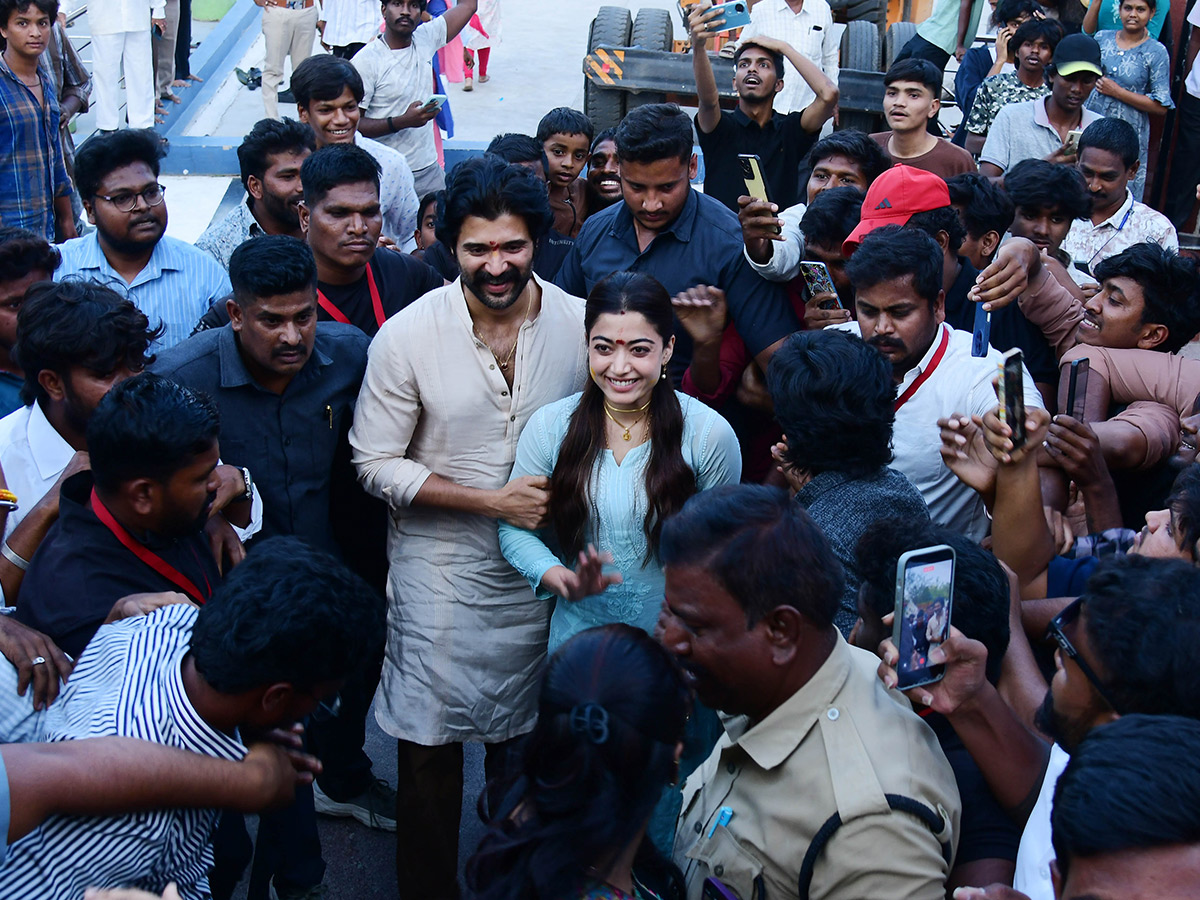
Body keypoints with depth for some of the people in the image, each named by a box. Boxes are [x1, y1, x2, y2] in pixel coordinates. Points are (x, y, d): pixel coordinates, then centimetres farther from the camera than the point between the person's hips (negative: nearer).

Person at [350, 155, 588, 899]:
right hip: (441, 569, -2)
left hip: (543, 568, 2)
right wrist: (492, 500, -18)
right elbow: (376, 464, -10)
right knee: (431, 746, 9)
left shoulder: (580, 322, -9)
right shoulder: (408, 335, -14)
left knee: (525, 737, 19)